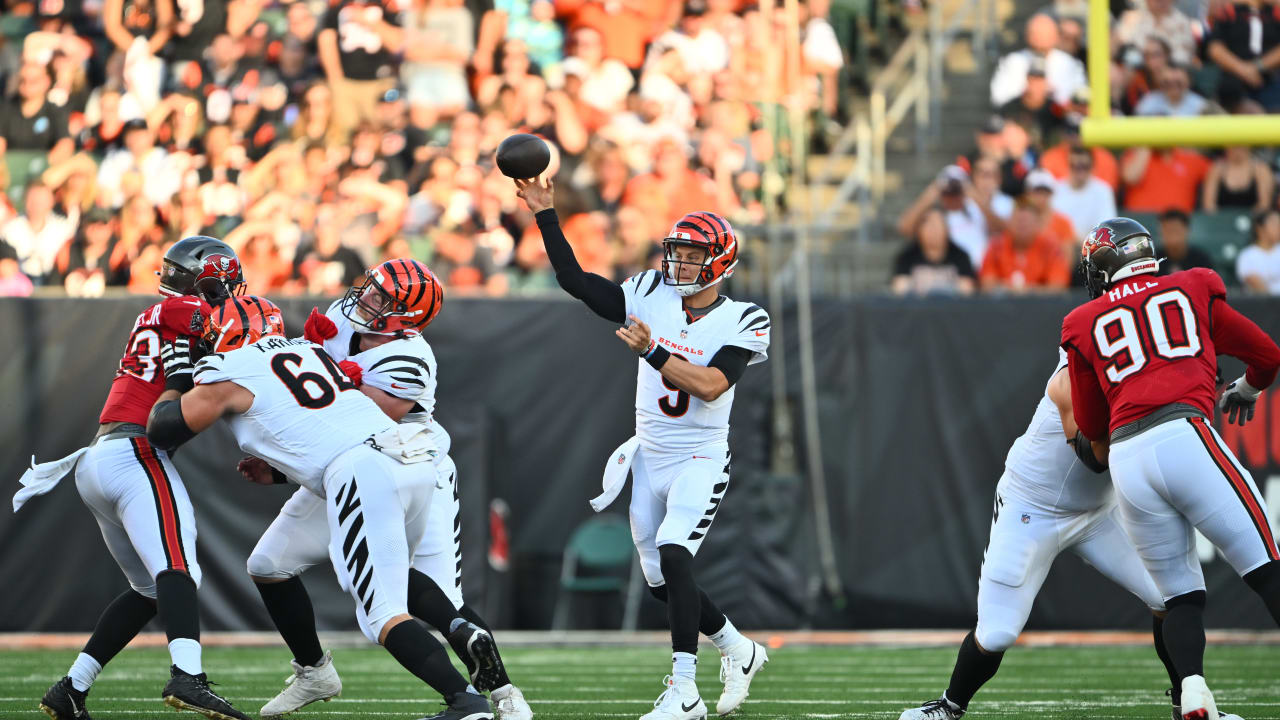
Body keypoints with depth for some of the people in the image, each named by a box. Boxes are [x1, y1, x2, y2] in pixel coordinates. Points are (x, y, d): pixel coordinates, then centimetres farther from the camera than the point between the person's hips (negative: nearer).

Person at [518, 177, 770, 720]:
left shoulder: (741, 323, -10)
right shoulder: (652, 295, 2)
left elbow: (709, 385, -23)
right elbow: (576, 281, 1)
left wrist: (652, 352, -31)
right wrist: (545, 215, -5)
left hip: (701, 459, -6)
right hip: (649, 459, 6)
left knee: (673, 557, -25)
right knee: (662, 584, 9)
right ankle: (738, 651, 32)